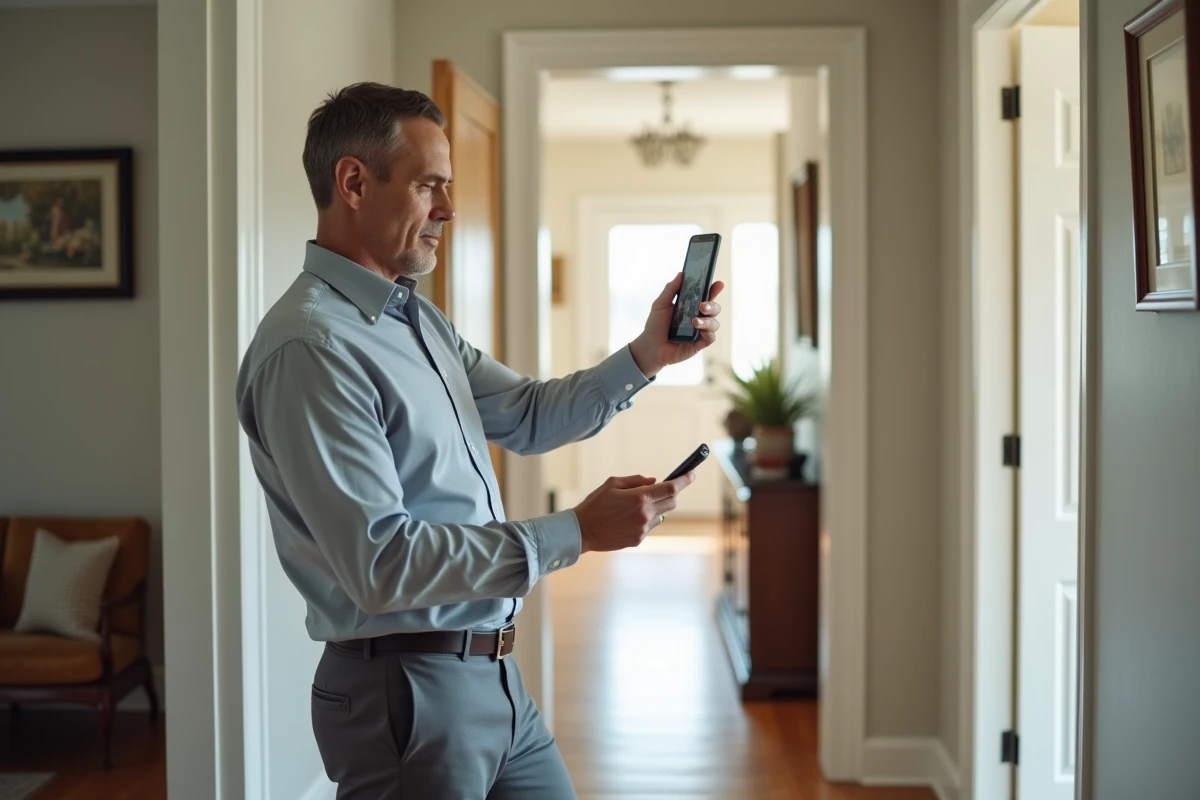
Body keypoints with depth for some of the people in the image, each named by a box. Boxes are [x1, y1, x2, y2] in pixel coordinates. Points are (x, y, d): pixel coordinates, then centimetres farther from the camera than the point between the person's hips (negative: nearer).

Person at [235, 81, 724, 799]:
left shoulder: (421, 321, 11)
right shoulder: (311, 347, -20)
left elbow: (528, 417, 20)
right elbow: (381, 564, -26)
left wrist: (647, 356, 5)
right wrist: (576, 533, -24)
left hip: (495, 678, 9)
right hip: (407, 691, -9)